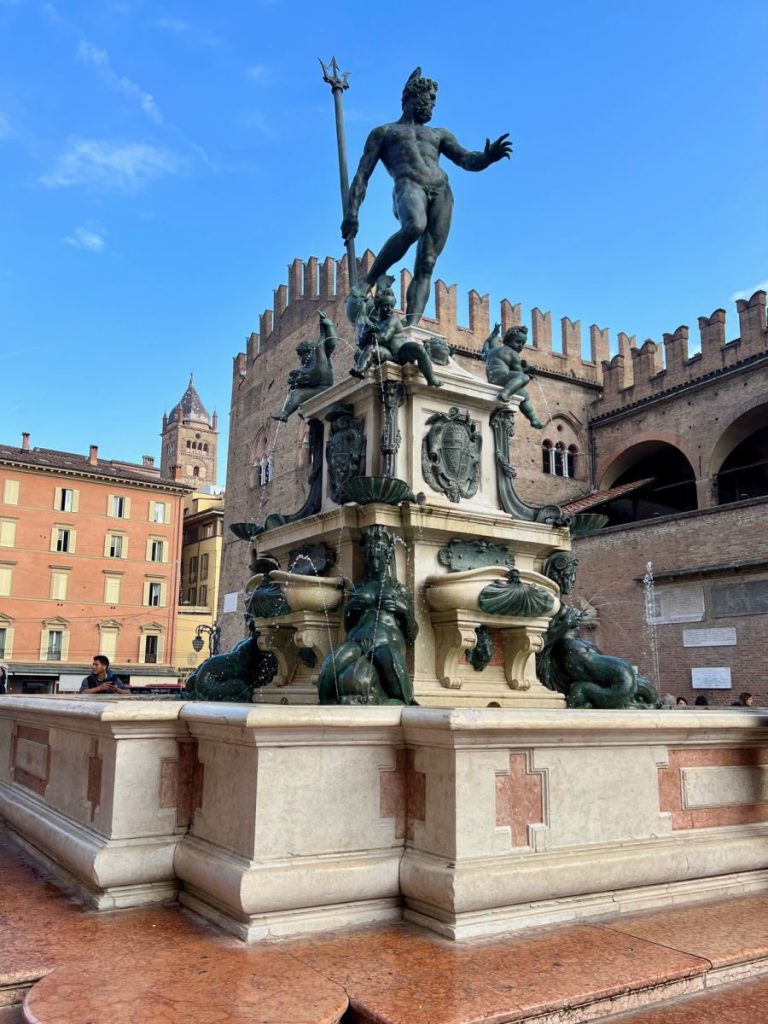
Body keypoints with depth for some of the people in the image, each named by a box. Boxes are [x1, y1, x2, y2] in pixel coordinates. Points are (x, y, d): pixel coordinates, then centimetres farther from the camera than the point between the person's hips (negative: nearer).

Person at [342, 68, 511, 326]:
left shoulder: (439, 135, 34)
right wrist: (351, 213, -1)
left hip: (442, 193, 4)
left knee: (426, 265, -14)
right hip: (409, 186, -4)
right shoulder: (383, 132, 25)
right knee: (415, 226, -39)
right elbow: (362, 175, 15)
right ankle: (368, 281, -28)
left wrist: (487, 157, -6)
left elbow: (467, 161, 18)